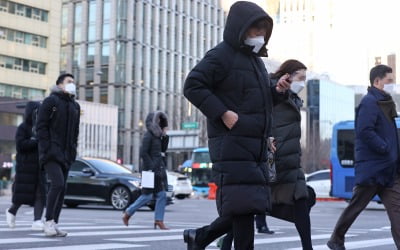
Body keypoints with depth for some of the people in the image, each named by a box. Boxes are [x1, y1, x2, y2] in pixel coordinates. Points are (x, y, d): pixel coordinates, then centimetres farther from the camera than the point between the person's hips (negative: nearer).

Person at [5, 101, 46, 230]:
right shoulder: (22, 128, -4)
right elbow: (21, 145, -17)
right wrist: (38, 141, -22)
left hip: (39, 167, 4)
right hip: (25, 167, -4)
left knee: (40, 194, -8)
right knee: (22, 194, 0)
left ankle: (37, 221, -11)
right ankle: (12, 211, 28)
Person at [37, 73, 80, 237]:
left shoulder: (75, 106, 18)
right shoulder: (50, 101, -2)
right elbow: (41, 126, -8)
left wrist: (73, 151, 11)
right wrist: (46, 149, -16)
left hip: (66, 154, 7)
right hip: (51, 153, -7)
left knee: (62, 188, 4)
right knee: (57, 183, -20)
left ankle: (54, 224, 9)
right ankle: (49, 221, -13)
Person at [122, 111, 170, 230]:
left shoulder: (157, 135, 14)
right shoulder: (148, 135, -10)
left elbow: (163, 150, 16)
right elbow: (143, 153, -17)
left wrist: (165, 136, 5)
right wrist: (151, 167, -17)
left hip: (160, 170, 8)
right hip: (151, 170, -8)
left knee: (162, 195, 2)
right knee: (147, 196, -4)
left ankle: (159, 220, 3)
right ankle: (127, 213, 11)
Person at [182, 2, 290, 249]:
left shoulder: (255, 59, 19)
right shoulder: (221, 55, -7)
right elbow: (193, 85, -14)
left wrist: (277, 92, 7)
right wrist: (222, 113, -19)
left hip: (256, 145, 9)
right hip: (232, 145, -9)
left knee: (253, 204, 10)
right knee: (243, 205, -8)